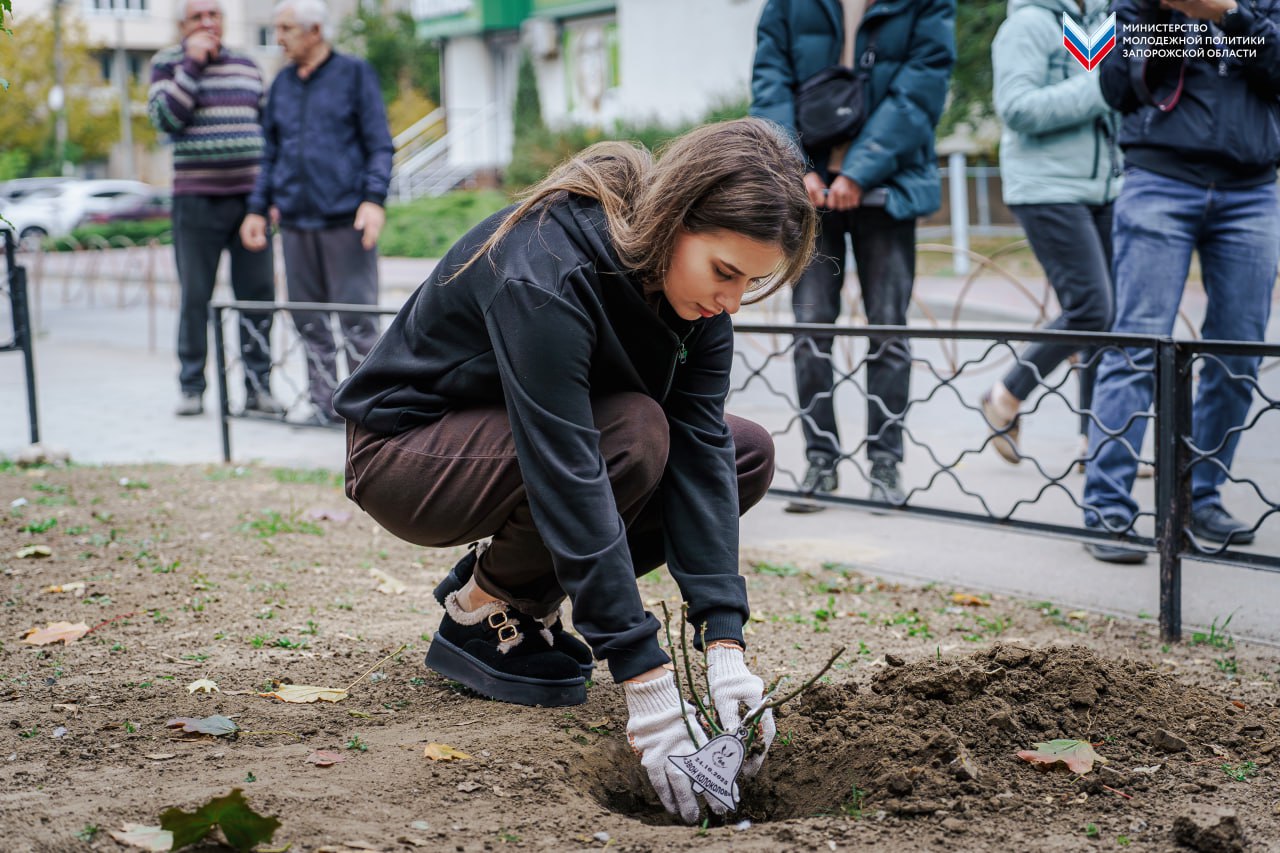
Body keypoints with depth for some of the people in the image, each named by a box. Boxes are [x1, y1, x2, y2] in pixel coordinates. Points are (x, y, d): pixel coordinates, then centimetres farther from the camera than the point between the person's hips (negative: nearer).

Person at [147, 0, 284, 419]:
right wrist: (193, 64, -11)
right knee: (195, 296, 0)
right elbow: (165, 117, -11)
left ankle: (258, 386, 5)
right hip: (196, 199, -3)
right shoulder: (167, 62, 4)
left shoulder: (247, 66, 15)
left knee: (259, 293, 0)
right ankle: (191, 387, 8)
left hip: (249, 197, 3)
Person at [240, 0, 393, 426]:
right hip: (296, 221, 5)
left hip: (346, 219, -5)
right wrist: (257, 208, 15)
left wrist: (374, 199, -13)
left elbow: (380, 146, -2)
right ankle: (324, 403, 15)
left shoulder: (354, 73, 1)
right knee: (308, 320, 7)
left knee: (356, 318, -4)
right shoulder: (282, 84, 15)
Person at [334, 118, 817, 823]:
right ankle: (479, 614, -9)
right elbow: (569, 481, -39)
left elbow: (701, 447, -18)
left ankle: (524, 596, 3)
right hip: (403, 453, -7)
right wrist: (649, 689, -40)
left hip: (543, 433, 7)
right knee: (635, 434, -31)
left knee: (749, 454, -6)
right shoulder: (545, 274, -35)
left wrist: (724, 647, -26)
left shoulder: (691, 275, -13)